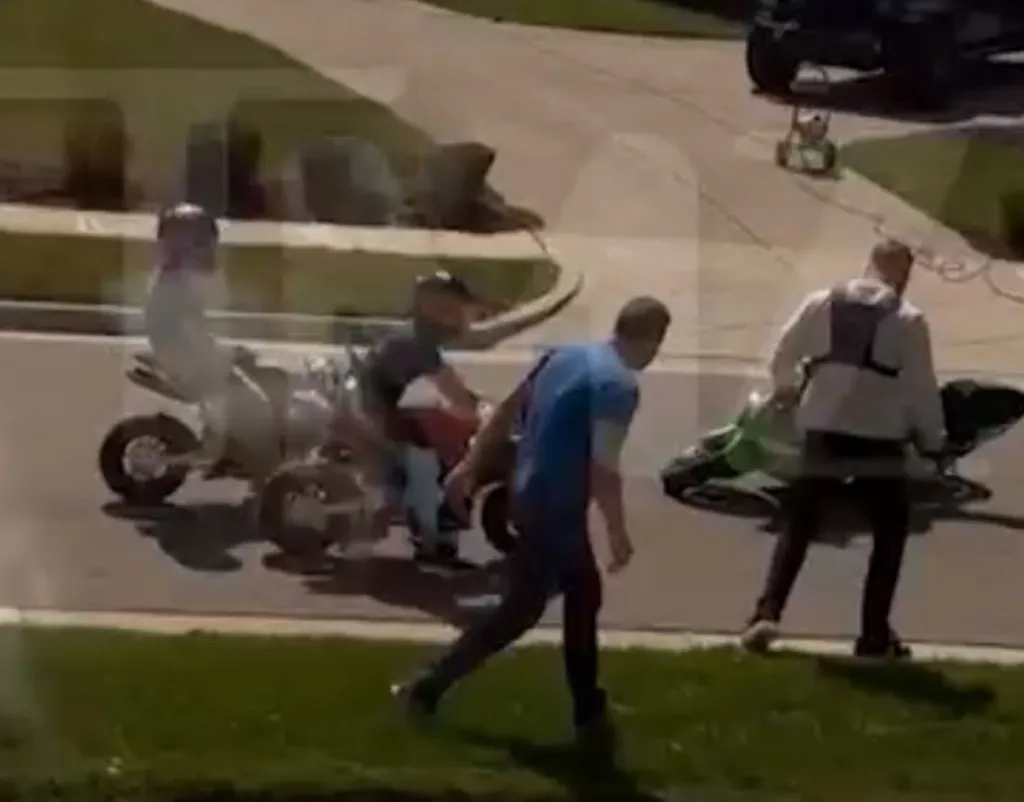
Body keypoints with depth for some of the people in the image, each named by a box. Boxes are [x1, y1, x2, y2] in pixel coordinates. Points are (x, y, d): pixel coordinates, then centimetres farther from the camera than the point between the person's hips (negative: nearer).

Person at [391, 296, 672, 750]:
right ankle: (426, 688, 3)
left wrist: (469, 466, 18)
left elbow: (507, 411, 12)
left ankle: (590, 716, 24)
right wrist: (618, 534, -13)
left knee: (583, 596, 18)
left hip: (531, 495, 9)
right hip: (556, 507, -9)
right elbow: (602, 467, -23)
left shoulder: (566, 356, 8)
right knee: (521, 610, 1)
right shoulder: (619, 386, -19)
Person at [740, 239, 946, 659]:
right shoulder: (908, 319, -5)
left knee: (798, 529, 11)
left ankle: (767, 614, -5)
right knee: (890, 533, 13)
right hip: (878, 439, -3)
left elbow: (784, 353, 10)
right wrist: (933, 441, 10)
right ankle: (875, 634, 9)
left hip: (824, 432, 3)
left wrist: (787, 389, 31)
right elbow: (921, 388, -3)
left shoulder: (822, 302, 4)